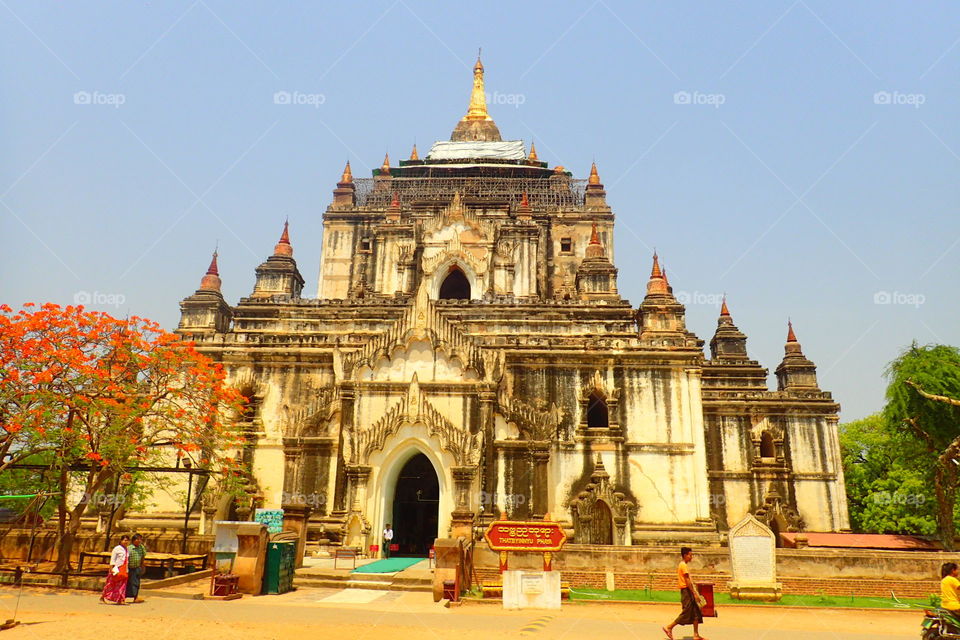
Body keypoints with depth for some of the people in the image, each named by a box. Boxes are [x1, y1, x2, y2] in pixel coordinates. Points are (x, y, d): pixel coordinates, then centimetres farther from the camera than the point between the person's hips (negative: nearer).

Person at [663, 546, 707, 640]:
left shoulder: (682, 565, 16)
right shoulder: (683, 565, -15)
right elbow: (687, 581, -19)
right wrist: (694, 593, -19)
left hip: (688, 591, 10)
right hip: (686, 591, -10)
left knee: (696, 612, 9)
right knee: (686, 613, -6)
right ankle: (669, 627, 0)